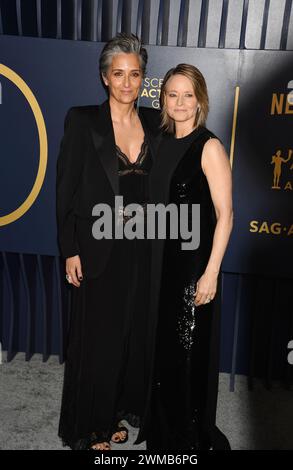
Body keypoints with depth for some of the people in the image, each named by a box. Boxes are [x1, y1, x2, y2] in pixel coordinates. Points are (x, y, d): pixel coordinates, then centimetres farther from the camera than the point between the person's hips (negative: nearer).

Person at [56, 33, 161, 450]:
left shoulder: (153, 122, 6)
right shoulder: (82, 120, -6)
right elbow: (66, 189, -7)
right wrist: (70, 251, -10)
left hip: (142, 247, 5)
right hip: (99, 248, -4)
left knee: (135, 332, 15)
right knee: (97, 337, 8)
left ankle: (120, 409, 39)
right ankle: (89, 424, 31)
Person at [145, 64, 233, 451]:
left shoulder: (209, 147, -11)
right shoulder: (164, 143, 8)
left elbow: (225, 214, -15)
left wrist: (211, 272, -19)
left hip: (194, 260, -6)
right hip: (162, 257, 7)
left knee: (191, 349, 6)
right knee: (162, 344, 18)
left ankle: (194, 435, 30)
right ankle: (163, 427, 41)